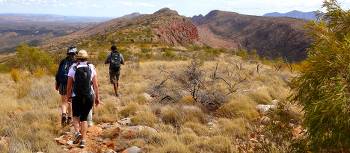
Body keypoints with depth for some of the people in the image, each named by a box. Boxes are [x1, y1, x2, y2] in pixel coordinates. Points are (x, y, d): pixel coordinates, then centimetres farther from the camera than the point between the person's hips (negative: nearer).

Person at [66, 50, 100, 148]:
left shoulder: (73, 68, -2)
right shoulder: (91, 67, 0)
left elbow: (69, 85, 0)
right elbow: (95, 84, -2)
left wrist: (68, 96, 14)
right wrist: (97, 97, 4)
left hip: (76, 97, -1)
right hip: (89, 96, 1)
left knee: (76, 116, 20)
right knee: (84, 118, 12)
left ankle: (77, 132, -3)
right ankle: (83, 140, 9)